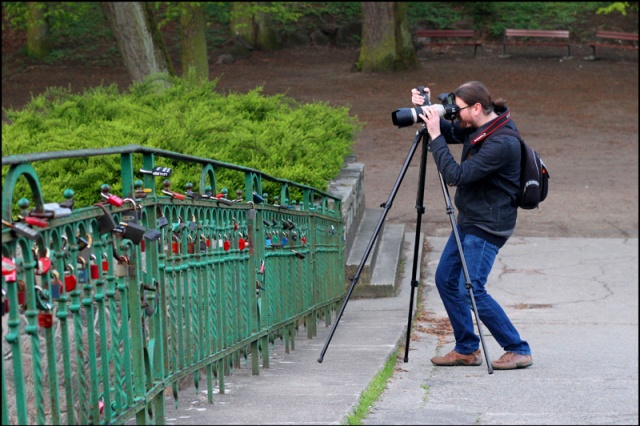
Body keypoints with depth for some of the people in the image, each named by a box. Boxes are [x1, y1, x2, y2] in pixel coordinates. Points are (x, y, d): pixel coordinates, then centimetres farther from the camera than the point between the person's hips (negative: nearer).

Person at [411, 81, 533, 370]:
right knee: (446, 279, 12)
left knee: (471, 289, -13)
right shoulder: (476, 128, 2)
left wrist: (435, 135, -23)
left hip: (488, 225, -10)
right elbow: (451, 133, 20)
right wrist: (427, 110, 2)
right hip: (468, 220, 10)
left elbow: (456, 175, -27)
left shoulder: (502, 143, -26)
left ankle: (518, 351, -3)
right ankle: (467, 349, 21)